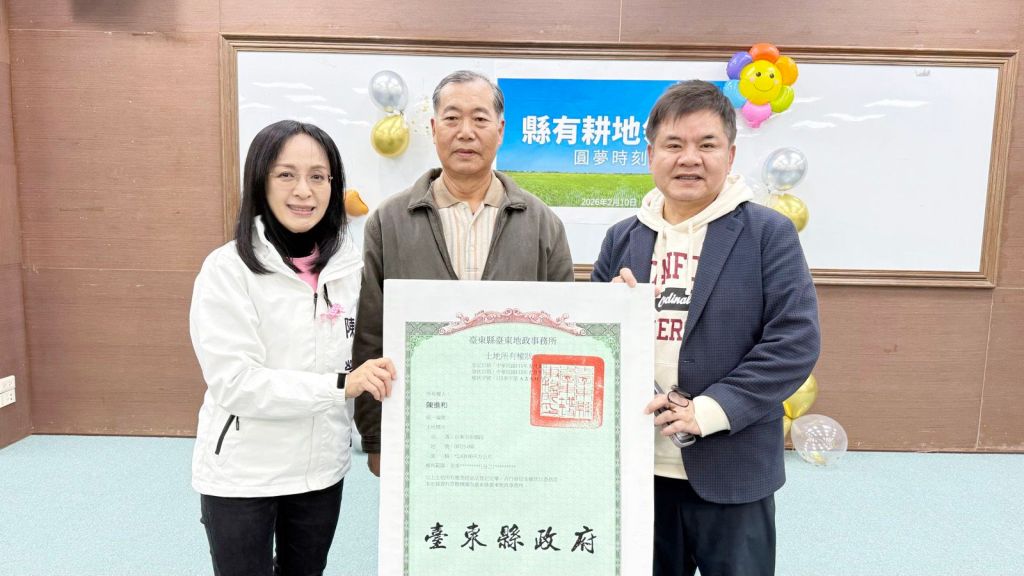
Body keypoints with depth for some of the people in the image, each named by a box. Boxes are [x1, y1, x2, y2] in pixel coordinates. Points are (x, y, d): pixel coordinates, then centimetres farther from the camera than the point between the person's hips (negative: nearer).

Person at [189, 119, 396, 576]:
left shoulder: (351, 265, -2)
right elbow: (235, 382, -20)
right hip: (241, 474, -4)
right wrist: (340, 385, -26)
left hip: (323, 468, 4)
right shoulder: (228, 268, -15)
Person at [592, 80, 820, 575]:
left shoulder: (769, 233, -6)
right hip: (637, 464, 4)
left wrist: (710, 411, -20)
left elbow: (795, 341, -13)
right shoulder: (622, 238, 6)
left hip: (731, 467, -3)